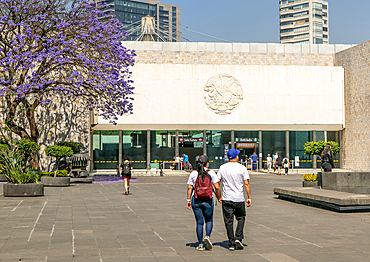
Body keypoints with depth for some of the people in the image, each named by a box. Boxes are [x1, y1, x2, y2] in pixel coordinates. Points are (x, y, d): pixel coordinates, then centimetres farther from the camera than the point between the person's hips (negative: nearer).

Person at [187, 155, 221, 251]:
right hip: (208, 200, -1)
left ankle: (200, 244, 7)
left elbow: (189, 187, 0)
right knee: (209, 220, 16)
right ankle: (207, 236, -9)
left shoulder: (193, 173, 2)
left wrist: (188, 200, 7)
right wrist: (219, 198, 6)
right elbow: (217, 187, -6)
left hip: (196, 200, 2)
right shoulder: (211, 173, -3)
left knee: (199, 222, 7)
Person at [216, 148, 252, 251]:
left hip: (226, 199, 1)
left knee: (229, 221, 5)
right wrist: (249, 197, 0)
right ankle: (238, 238, 1)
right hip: (239, 198, -1)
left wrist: (219, 196, 9)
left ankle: (231, 244, 4)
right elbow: (246, 183, -6)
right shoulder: (242, 168, -4)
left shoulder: (223, 168, 2)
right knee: (241, 217, 17)